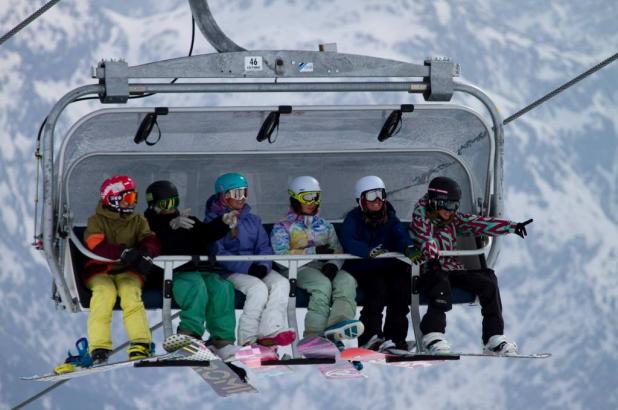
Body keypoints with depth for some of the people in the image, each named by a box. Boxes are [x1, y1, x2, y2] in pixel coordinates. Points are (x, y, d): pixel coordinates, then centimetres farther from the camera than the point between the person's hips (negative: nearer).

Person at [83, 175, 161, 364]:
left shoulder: (138, 221, 13)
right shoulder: (97, 221, 1)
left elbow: (151, 241, -2)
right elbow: (96, 245, -18)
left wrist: (146, 254, -28)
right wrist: (122, 252, -34)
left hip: (127, 271, 2)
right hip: (100, 271, -2)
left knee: (130, 292, -31)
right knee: (105, 292, -33)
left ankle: (140, 345, -36)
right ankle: (99, 348, -37)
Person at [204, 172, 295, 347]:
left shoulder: (253, 220, 21)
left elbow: (264, 248, 13)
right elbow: (218, 254, -9)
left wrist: (263, 266, -11)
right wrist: (248, 267, -20)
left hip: (256, 268, 5)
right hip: (228, 272, -5)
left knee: (281, 283, -24)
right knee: (258, 288, -32)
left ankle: (270, 332, -36)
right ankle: (247, 338, -29)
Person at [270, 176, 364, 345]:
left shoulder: (325, 226, 29)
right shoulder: (282, 227, 15)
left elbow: (338, 251, 15)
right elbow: (282, 255, -3)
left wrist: (333, 265, -10)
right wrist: (314, 251, -9)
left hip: (325, 268, 4)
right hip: (299, 269, -4)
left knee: (347, 280, -30)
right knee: (323, 284, -37)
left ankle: (339, 321, -55)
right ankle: (314, 335, -44)